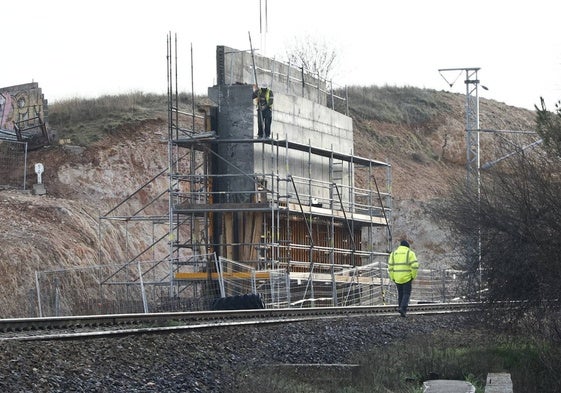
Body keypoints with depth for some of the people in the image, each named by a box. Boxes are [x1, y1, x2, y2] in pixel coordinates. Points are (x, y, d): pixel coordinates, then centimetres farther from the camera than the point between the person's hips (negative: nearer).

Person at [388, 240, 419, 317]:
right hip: (407, 277, -3)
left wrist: (392, 278, 8)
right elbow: (415, 266, -14)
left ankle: (401, 308, 19)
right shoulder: (410, 253, -2)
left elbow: (390, 267, 3)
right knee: (406, 294, 2)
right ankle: (403, 309, -17)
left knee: (400, 294, 18)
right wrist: (413, 276, -3)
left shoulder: (394, 253, 8)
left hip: (397, 278, 3)